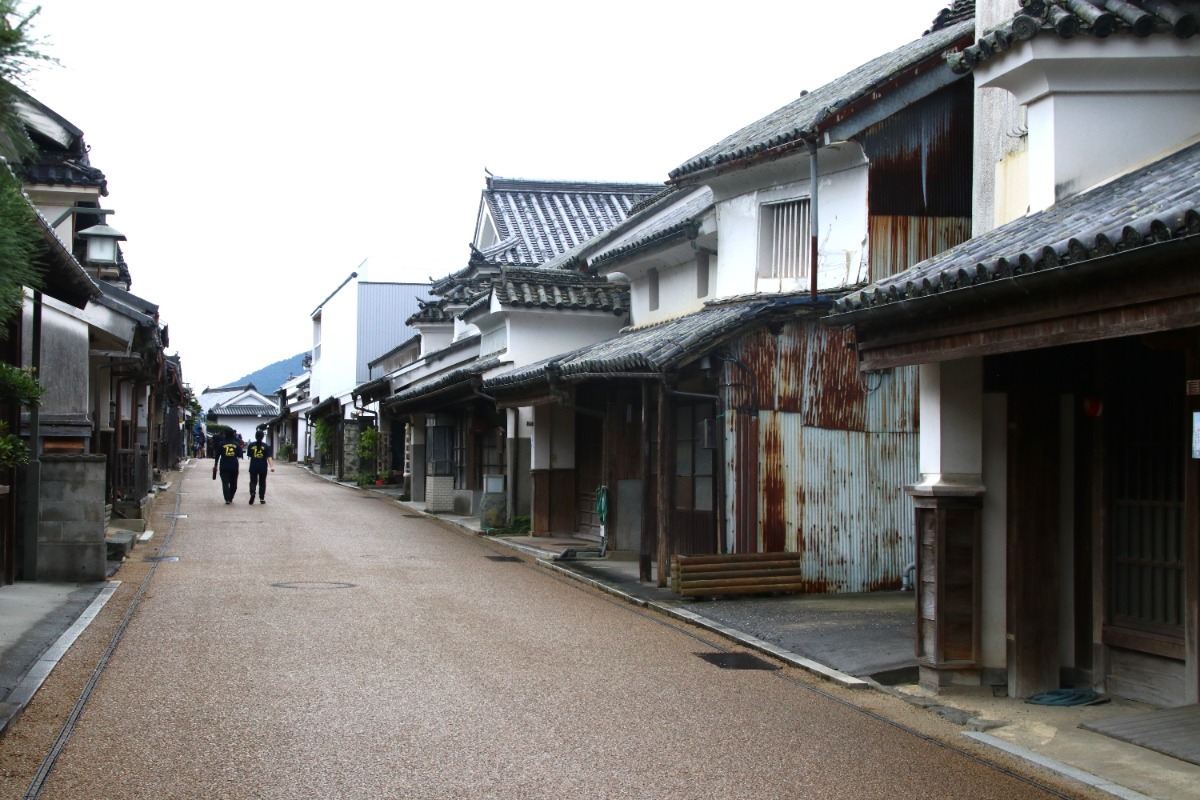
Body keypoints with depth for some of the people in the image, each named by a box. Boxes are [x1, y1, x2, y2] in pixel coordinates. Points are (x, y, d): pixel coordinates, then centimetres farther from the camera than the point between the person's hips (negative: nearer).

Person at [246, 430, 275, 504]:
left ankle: (252, 493, -20)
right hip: (263, 467, 0)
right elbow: (269, 457, -12)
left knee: (253, 481, 8)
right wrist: (272, 466, -18)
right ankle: (262, 498, 14)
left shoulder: (251, 445, -1)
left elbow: (249, 455, 12)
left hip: (253, 467, 0)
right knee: (262, 482, 13)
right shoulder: (266, 446, -4)